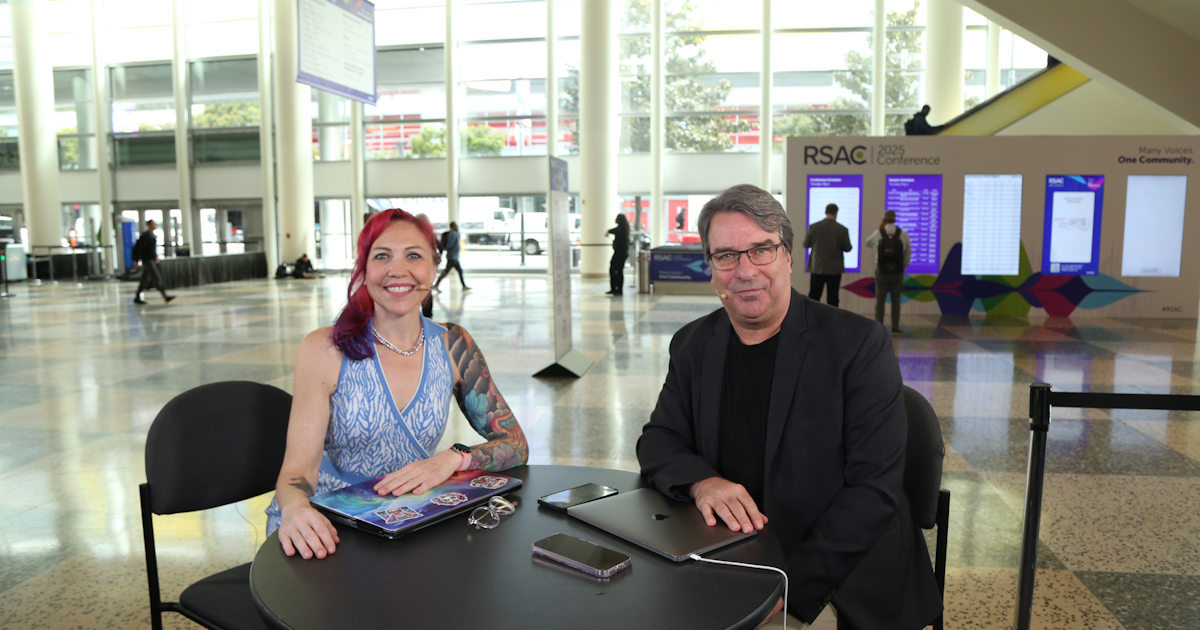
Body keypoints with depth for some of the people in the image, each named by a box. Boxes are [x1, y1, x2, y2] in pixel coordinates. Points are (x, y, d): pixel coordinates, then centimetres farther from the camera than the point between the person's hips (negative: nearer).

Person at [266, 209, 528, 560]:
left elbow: (515, 445, -1)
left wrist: (452, 459, -20)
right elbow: (299, 467, -12)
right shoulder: (325, 350, -9)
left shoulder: (453, 346, -1)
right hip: (326, 528, -1)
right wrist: (295, 509, -34)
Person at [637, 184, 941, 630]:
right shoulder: (693, 346, 4)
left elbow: (875, 490, -14)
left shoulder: (859, 343, -10)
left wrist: (790, 585, -21)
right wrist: (701, 482, -17)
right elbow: (657, 441, 6)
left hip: (840, 581, -3)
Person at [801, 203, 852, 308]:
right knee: (833, 297, 5)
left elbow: (806, 245, 0)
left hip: (817, 267, 1)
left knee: (814, 296, 9)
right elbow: (847, 248, -3)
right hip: (835, 268, -1)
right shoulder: (842, 229, -9)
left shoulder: (813, 227, -6)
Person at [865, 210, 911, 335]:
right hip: (897, 272, 1)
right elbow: (908, 253, 3)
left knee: (880, 300, 5)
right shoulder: (903, 234, -2)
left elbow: (868, 243, 15)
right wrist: (904, 266, 15)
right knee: (896, 300, 7)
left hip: (881, 272, -1)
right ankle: (895, 328, 8)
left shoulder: (878, 233, -5)